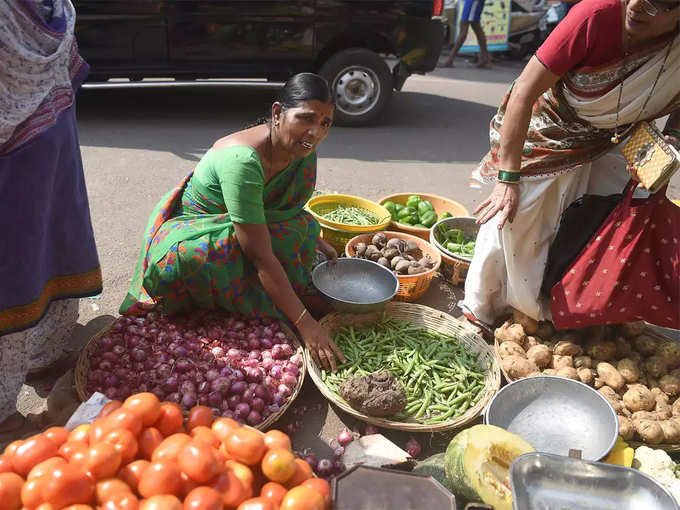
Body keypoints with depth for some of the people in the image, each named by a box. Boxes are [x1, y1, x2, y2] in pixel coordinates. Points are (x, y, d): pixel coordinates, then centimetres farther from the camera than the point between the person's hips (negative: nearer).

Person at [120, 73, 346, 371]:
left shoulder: (302, 149, -11)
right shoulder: (243, 159, -36)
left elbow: (288, 211, 9)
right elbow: (260, 255, -38)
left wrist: (318, 243, -2)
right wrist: (304, 322, -38)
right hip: (194, 229, -7)